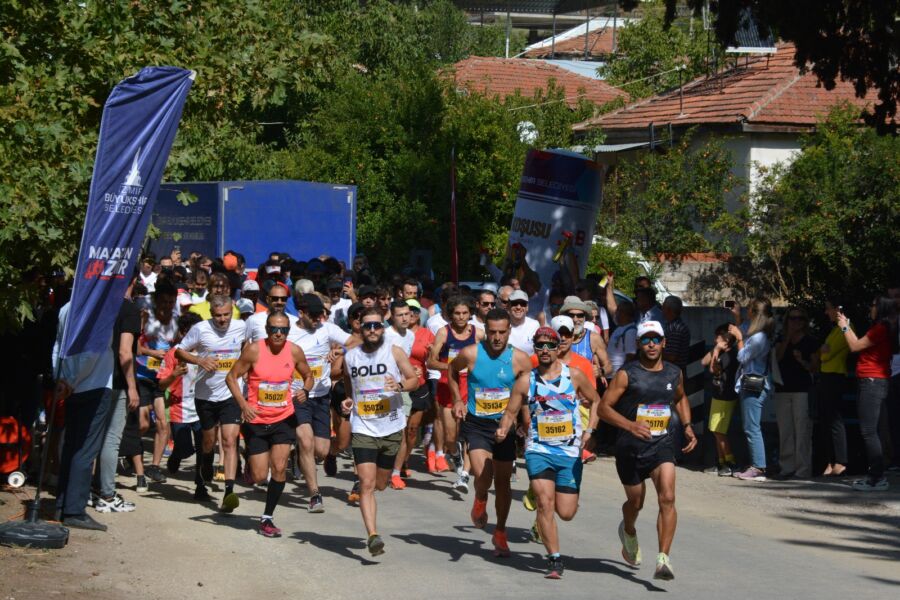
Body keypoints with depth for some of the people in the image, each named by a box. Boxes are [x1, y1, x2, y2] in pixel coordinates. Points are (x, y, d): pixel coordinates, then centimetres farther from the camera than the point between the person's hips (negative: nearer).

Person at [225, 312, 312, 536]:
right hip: (257, 420, -2)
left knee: (279, 468, -9)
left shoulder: (294, 351, -4)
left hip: (284, 419, 2)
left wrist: (305, 390, -11)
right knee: (259, 476, -1)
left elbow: (308, 376, 12)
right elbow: (232, 376, -7)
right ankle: (250, 463, 37)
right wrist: (243, 404, -20)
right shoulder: (254, 350, -13)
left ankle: (267, 518, 6)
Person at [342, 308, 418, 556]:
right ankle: (372, 536, -19)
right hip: (363, 429, 0)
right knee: (367, 484, -14)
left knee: (380, 484, 13)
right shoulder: (350, 356, 3)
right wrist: (349, 400, 3)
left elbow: (414, 379, 4)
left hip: (391, 428, 0)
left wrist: (400, 385, -17)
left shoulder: (394, 353, -2)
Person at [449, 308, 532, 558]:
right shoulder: (470, 354, -9)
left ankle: (500, 534, 26)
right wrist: (457, 399, 3)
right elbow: (452, 371, 13)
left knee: (503, 481, 8)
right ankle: (480, 501, 17)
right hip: (476, 423, -2)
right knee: (483, 476, -20)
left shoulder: (520, 359, -7)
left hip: (504, 424, 2)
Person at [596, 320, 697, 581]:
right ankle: (628, 532, 52)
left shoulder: (674, 373, 5)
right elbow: (603, 407, -12)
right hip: (630, 448, -1)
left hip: (662, 445, 2)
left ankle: (663, 559, -22)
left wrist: (687, 427, 11)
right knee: (635, 502, 15)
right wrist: (631, 426, -27)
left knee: (667, 498, -19)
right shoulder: (627, 374, -8)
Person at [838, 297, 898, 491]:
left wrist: (845, 326, 3)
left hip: (872, 381, -11)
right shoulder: (882, 329, 17)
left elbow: (855, 346, -10)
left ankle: (878, 478, -15)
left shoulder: (880, 329, -15)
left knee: (869, 432, -13)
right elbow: (860, 344, 18)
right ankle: (875, 475, 16)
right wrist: (846, 325, 23)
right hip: (876, 382, 11)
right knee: (870, 432, 14)